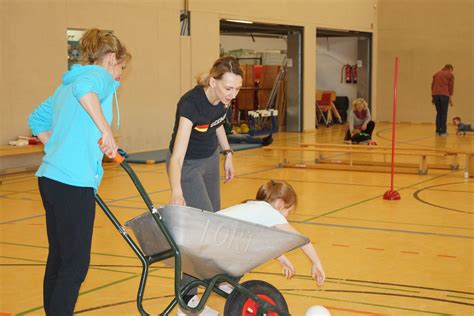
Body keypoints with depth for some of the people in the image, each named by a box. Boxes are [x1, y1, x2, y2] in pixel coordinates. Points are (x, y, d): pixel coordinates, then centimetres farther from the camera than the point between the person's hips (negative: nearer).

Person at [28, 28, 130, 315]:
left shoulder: (66, 85, 22)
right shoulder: (101, 76, -4)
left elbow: (37, 121, 29)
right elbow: (84, 88, -29)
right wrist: (107, 131, -23)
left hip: (51, 178, 9)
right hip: (73, 183, -9)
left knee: (58, 257, 16)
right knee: (75, 264, -4)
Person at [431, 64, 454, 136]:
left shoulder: (437, 74, 21)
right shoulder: (450, 75, 8)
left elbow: (432, 86, 18)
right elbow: (451, 87, 2)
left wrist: (433, 97, 20)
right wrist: (451, 99, 4)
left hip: (435, 94, 4)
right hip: (444, 95, -4)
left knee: (438, 112, 13)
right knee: (444, 113, 2)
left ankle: (438, 131, 11)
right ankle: (443, 132, 0)